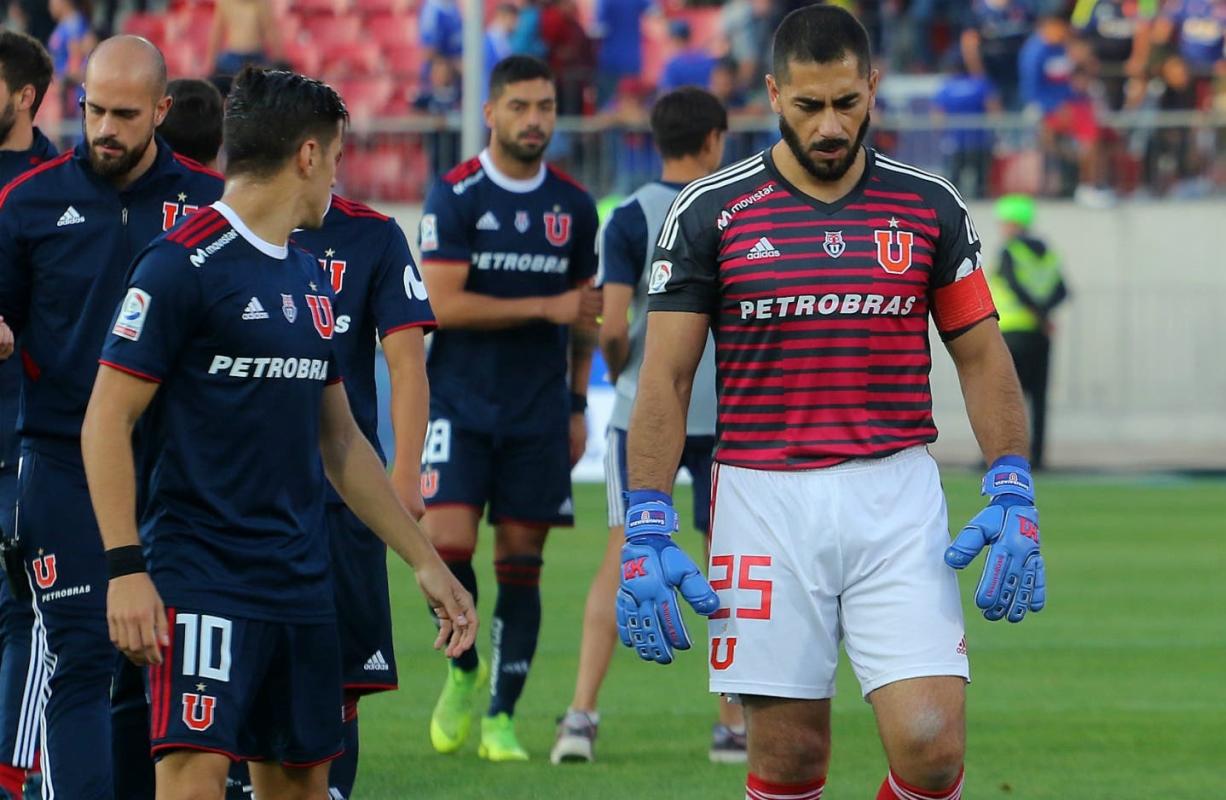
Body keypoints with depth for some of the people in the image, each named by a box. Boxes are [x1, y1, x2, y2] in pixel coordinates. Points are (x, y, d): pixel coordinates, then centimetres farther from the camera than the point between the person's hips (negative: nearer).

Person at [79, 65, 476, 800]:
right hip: (204, 579, -8)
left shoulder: (309, 278, 16)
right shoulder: (184, 264, -9)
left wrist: (426, 562, 24)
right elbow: (107, 421, -11)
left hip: (303, 584, 8)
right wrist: (125, 568, -18)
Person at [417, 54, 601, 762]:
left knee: (521, 563, 1)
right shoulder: (455, 197, -6)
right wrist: (545, 307, -14)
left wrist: (578, 403, 14)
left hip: (540, 413, 3)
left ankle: (502, 716, 8)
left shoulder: (573, 206, 8)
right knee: (447, 543, -15)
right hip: (460, 404, -3)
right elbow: (444, 304, -13)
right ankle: (464, 670, 12)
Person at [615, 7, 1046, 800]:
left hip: (897, 497, 1)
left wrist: (1013, 498, -1)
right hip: (765, 501, -1)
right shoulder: (710, 212, 1)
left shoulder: (930, 206, 6)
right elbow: (666, 378, 2)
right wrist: (648, 533, -6)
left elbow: (982, 356, 11)